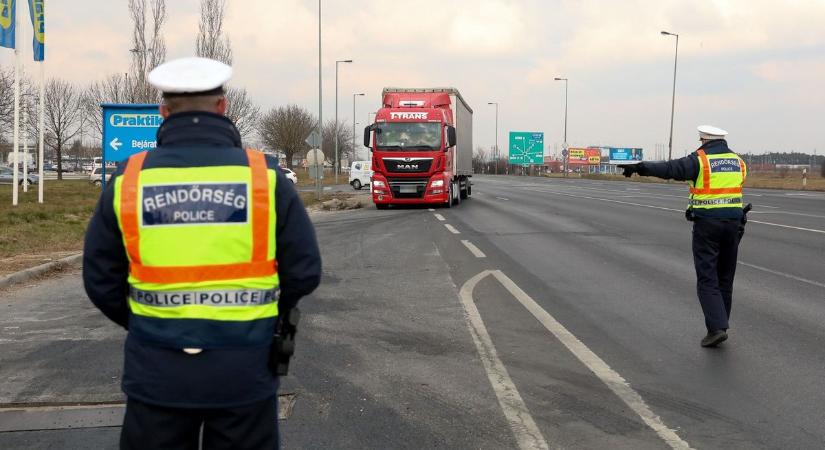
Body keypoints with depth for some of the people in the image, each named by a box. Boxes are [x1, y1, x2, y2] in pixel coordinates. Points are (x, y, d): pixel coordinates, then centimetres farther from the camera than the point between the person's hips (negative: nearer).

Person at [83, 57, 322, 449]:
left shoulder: (128, 181, -4)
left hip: (156, 370, 1)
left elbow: (100, 280, 1)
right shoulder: (264, 177, -7)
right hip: (244, 370, -1)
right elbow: (304, 271, -4)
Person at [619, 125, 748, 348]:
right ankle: (720, 324, 21)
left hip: (707, 223, -5)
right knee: (725, 278, 14)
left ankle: (716, 328, -13)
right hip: (733, 222, 5)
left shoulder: (700, 160, -7)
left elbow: (670, 169, -18)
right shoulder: (738, 162, 11)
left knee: (707, 279, -2)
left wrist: (639, 167, -22)